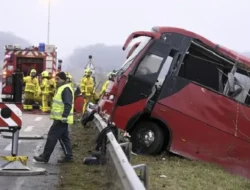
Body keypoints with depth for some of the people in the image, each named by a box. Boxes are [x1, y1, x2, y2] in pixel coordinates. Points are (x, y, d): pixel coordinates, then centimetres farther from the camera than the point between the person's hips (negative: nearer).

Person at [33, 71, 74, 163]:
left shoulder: (66, 89, -16)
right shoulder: (61, 88, 18)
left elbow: (68, 105, -25)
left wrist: (64, 116, -29)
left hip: (61, 119, -11)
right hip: (60, 118, 11)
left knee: (52, 136, -7)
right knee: (64, 137, 13)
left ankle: (45, 156, -2)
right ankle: (68, 156, 17)